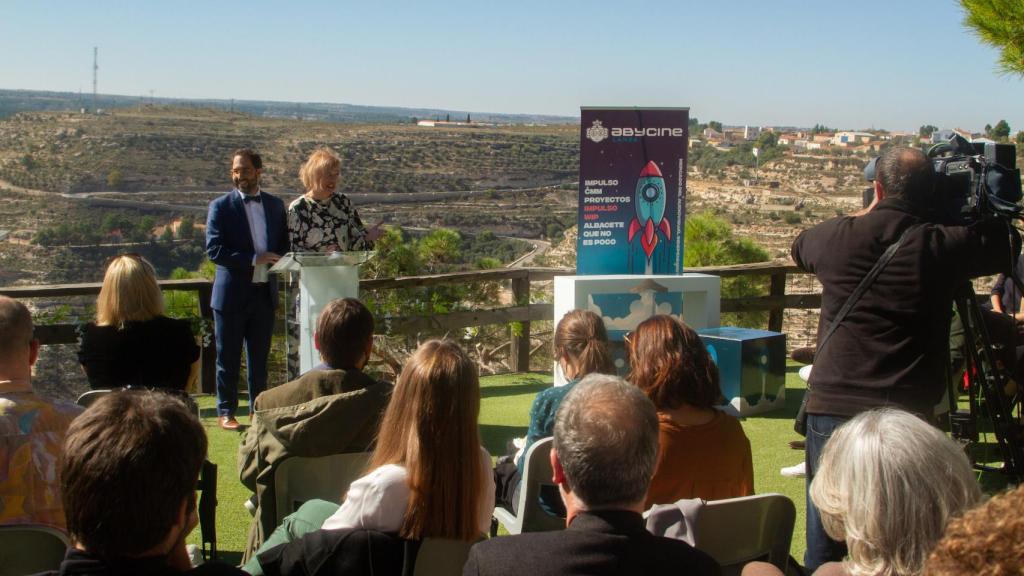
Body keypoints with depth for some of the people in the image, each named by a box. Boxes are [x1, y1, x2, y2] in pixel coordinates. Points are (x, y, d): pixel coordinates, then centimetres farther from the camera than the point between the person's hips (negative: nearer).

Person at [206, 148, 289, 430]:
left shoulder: (275, 205, 10)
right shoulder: (220, 206, -4)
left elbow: (284, 245, 16)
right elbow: (214, 249, -12)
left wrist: (277, 261, -7)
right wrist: (254, 259, -18)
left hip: (264, 292, 4)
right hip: (232, 293, -3)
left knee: (260, 358, 12)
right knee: (228, 358, 4)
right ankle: (226, 411, 15)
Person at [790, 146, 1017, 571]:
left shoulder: (840, 236, -3)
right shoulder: (941, 246, -6)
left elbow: (799, 248, 22)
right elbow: (1008, 242, 13)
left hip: (831, 407, 1)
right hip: (907, 414, -1)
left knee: (823, 548, 10)